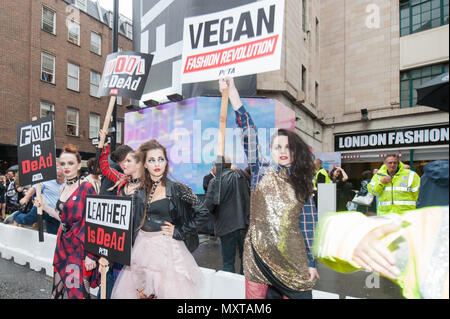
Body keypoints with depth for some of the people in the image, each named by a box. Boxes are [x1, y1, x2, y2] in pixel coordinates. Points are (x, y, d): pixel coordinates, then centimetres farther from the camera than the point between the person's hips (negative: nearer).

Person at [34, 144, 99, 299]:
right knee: (58, 289, 16)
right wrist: (44, 206, 12)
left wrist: (90, 255, -17)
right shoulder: (63, 188, 10)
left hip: (79, 245, -7)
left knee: (77, 292, -3)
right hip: (63, 243, 7)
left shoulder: (87, 187, -13)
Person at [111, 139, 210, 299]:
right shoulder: (140, 188, 5)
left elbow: (203, 213, -12)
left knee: (169, 292, 2)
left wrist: (179, 232, -10)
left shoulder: (176, 189, -9)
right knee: (130, 291, 11)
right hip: (141, 248, 4)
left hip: (166, 249, -4)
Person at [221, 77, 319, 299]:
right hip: (258, 253, -1)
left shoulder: (302, 184, 5)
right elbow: (250, 135, -9)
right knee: (255, 294, 8)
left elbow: (308, 224, 5)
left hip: (292, 258, 1)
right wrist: (233, 96, -15)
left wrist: (311, 262, 2)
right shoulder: (262, 171, 1)